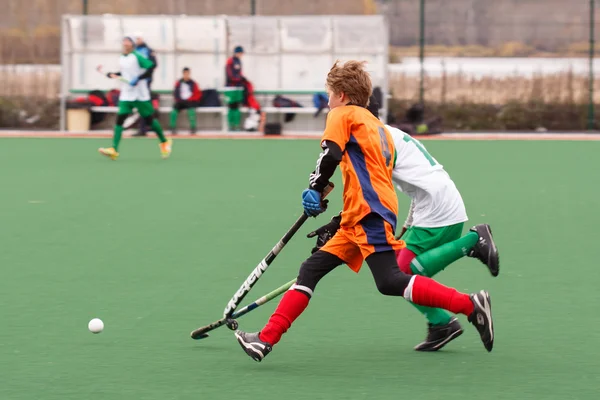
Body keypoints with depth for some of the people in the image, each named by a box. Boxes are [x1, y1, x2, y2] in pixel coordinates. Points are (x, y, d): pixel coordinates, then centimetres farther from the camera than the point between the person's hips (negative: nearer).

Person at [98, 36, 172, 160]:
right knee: (119, 120, -10)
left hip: (140, 95, -5)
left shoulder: (137, 56, -10)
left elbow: (151, 66, -19)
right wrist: (113, 74, 11)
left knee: (149, 120, 5)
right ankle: (114, 150, -17)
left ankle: (164, 142, 27)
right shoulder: (121, 59, 11)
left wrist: (139, 78, -25)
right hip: (126, 96, 5)